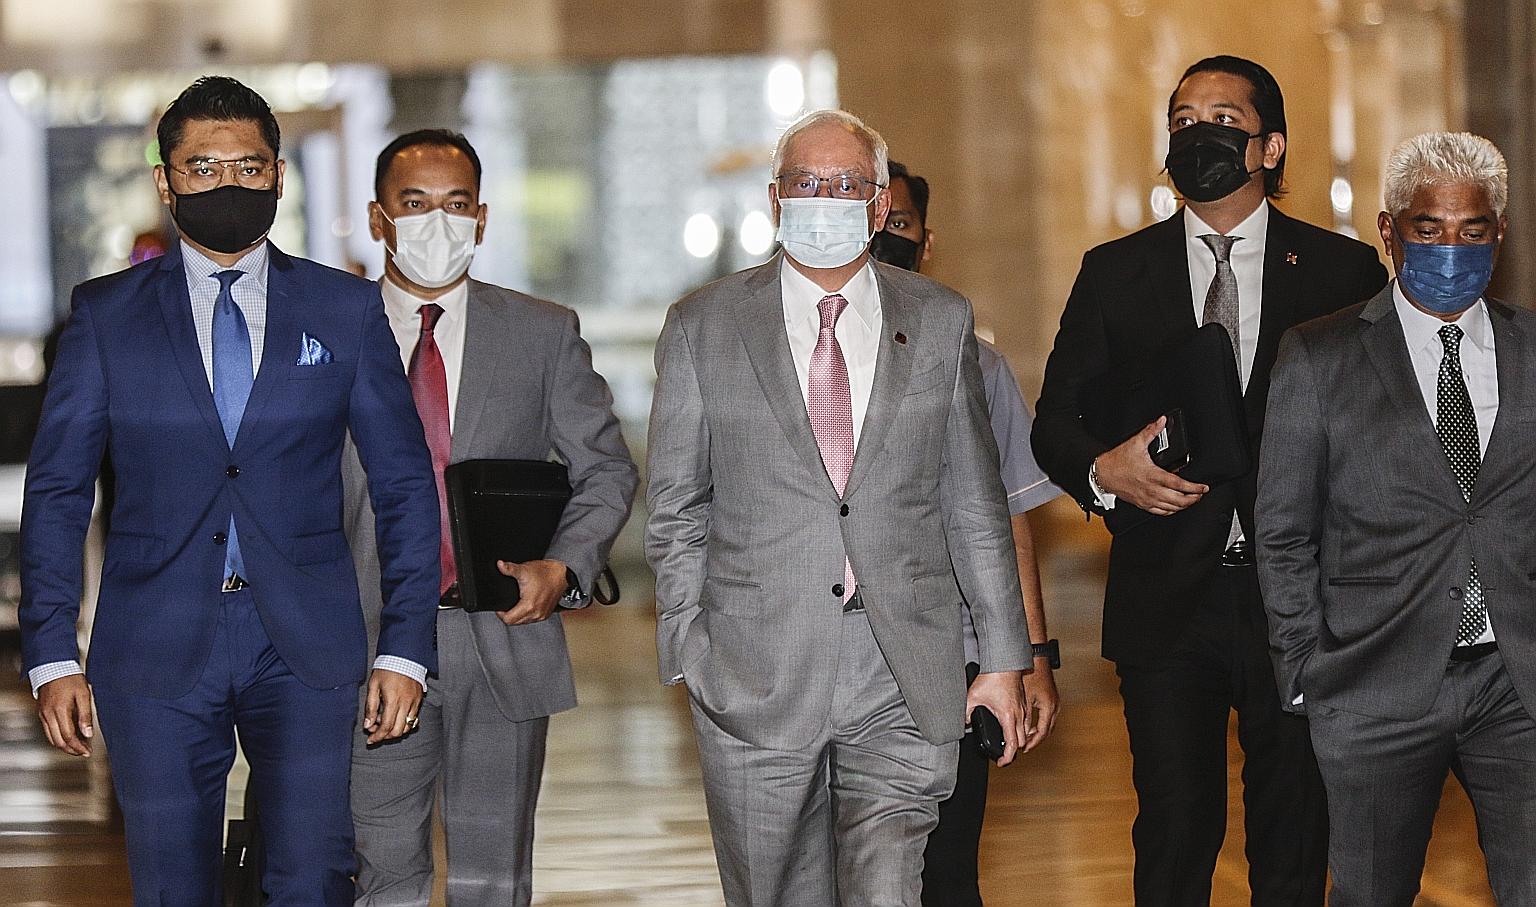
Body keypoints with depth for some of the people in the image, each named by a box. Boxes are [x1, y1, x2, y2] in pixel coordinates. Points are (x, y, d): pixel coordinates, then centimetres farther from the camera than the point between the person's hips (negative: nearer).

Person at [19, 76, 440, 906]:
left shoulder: (346, 311, 7)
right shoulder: (105, 316, 6)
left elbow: (405, 486, 8)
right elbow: (55, 492, 6)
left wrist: (404, 650, 1)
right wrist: (52, 657, -2)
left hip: (306, 650, 0)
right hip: (156, 649, 0)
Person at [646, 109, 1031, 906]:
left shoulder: (940, 323, 8)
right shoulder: (702, 328, 4)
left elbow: (975, 504, 10)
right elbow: (677, 513, 7)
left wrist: (1003, 657, 8)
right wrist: (689, 654, 1)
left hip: (903, 688, 0)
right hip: (755, 685, 0)